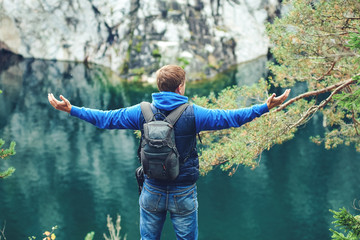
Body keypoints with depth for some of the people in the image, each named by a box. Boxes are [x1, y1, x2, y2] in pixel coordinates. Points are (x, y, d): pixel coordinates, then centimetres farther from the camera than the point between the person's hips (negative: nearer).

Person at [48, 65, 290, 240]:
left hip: (152, 191, 2)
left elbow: (106, 118, -1)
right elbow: (230, 117, -9)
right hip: (183, 193, -2)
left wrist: (71, 109, 8)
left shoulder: (143, 112, -6)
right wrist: (265, 107, -2)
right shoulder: (193, 113, -12)